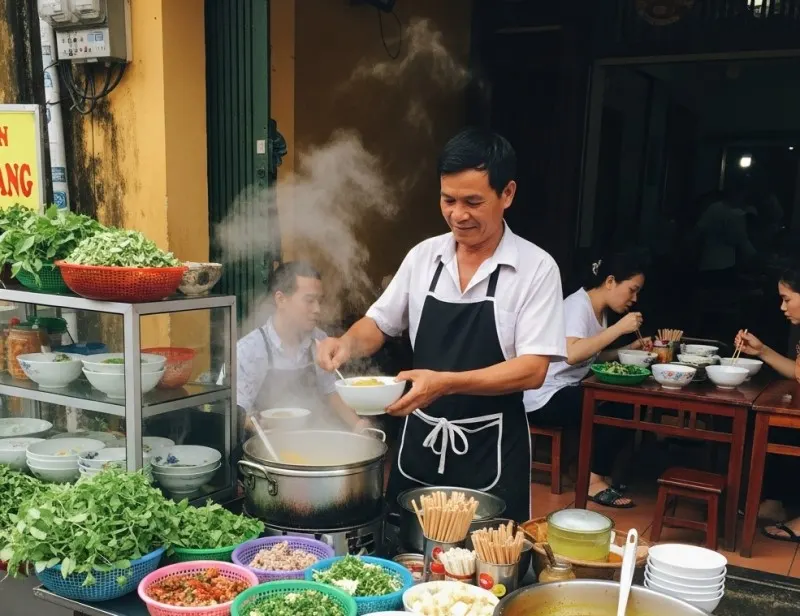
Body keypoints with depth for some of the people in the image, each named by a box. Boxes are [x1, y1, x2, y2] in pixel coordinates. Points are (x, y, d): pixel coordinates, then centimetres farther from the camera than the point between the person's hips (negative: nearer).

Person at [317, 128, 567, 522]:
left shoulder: (536, 268, -11)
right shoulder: (423, 256, 1)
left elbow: (532, 370, -17)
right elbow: (380, 324, 12)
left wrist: (447, 383, -28)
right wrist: (348, 344, -10)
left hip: (491, 453, -4)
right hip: (419, 443, 4)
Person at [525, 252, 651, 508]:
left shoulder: (600, 311, 10)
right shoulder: (577, 305, -17)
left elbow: (594, 356, 14)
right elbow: (572, 354, -34)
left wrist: (630, 348, 3)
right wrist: (618, 328, -28)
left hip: (567, 391, 9)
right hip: (545, 398, -9)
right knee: (619, 410, -19)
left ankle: (602, 472, 8)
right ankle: (595, 481, -6)